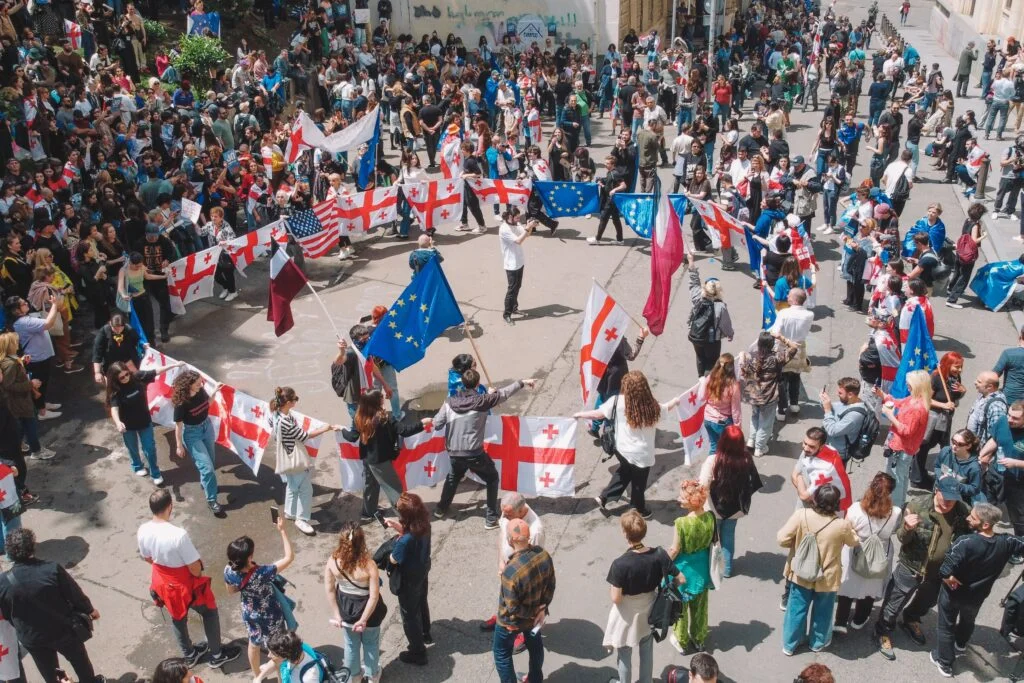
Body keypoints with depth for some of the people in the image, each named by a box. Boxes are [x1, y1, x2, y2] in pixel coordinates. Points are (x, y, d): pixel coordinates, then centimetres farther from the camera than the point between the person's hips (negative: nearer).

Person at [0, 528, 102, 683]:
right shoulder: (53, 570, -27)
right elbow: (75, 595, -14)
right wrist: (89, 610, 7)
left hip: (32, 639, 2)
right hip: (63, 630, -2)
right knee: (80, 661, 26)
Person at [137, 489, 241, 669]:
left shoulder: (142, 531, -18)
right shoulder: (178, 534, -37)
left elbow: (147, 558, 2)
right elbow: (195, 569, -27)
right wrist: (199, 570, -4)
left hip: (162, 584, 6)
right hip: (186, 586, -6)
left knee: (177, 618, 30)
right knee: (210, 613, 22)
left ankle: (189, 655, 52)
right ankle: (217, 655, 37)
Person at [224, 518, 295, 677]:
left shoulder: (229, 571, -27)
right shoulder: (261, 574, -44)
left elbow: (230, 591, -4)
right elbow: (289, 557, -39)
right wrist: (282, 530, -37)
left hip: (250, 615, 5)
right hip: (270, 617, -5)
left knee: (254, 644, 32)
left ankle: (257, 676, 54)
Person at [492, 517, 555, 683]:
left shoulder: (511, 571, -40)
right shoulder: (543, 555, -21)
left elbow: (513, 608, -28)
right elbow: (550, 586, -6)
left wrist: (532, 612, -12)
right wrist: (542, 608, -2)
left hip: (511, 621, -6)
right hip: (535, 615, 6)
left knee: (502, 653, 21)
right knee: (535, 644, 32)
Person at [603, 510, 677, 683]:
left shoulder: (620, 564, -32)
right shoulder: (659, 554, -21)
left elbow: (616, 598, -25)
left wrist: (611, 588, -5)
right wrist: (661, 587, 5)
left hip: (627, 615, -4)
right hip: (649, 611, 4)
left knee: (624, 655, 22)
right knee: (647, 651, 27)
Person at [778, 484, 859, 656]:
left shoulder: (801, 515, -24)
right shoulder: (842, 525, -24)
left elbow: (782, 539, -18)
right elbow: (854, 542, -1)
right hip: (827, 578, -1)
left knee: (797, 609, 19)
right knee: (822, 611, 24)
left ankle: (789, 644, 34)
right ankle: (818, 642, 43)